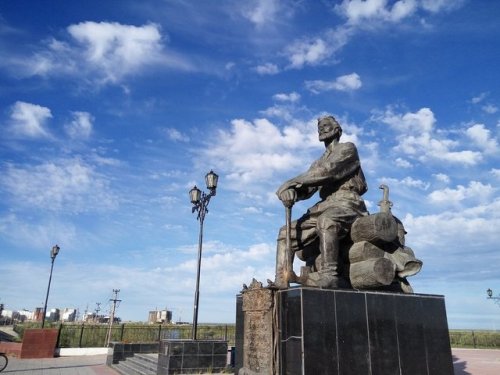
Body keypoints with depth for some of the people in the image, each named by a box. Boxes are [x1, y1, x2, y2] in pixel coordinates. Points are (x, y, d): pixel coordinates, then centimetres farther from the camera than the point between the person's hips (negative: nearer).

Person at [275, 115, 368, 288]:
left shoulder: (347, 148, 7)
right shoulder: (320, 162, 27)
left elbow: (327, 171, -12)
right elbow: (306, 189, 12)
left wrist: (290, 182, -15)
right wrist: (291, 191, -14)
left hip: (346, 204, -7)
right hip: (324, 206, 8)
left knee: (326, 221, -40)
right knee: (286, 233, -1)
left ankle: (329, 276, -43)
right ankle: (280, 282, -10)